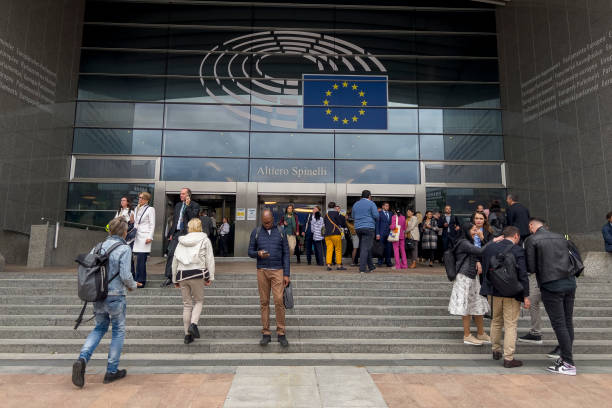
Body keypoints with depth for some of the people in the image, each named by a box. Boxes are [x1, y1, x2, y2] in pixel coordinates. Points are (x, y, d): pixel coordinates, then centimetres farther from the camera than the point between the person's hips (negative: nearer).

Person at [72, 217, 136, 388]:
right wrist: (132, 286, 2)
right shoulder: (124, 249, -14)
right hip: (115, 296, -6)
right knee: (118, 331, 11)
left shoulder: (99, 246, 5)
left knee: (99, 328, 22)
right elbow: (125, 275, -19)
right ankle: (112, 371, 19)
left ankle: (82, 359, 1)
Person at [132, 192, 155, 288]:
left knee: (141, 259, -11)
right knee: (139, 259, 2)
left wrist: (150, 237, -11)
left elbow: (152, 224, -4)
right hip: (137, 236, 6)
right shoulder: (137, 209, 20)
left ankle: (140, 281, -8)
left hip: (145, 236, -6)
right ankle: (140, 280, 8)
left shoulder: (150, 209, 0)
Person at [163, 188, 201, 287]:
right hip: (177, 233, 5)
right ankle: (169, 278, 3)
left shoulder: (195, 205, -2)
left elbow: (193, 218, -16)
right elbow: (174, 220, 20)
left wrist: (188, 206, -16)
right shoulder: (178, 205, 17)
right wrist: (171, 233, 14)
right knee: (171, 253, -2)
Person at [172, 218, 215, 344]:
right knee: (199, 301, 12)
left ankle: (187, 334, 13)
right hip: (197, 274, -3)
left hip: (182, 275, 3)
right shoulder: (204, 240, 4)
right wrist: (211, 277, 0)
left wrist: (175, 279, 19)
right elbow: (209, 260, -2)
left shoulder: (181, 242, 14)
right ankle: (193, 324, -10)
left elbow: (174, 261, 13)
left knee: (187, 304, 11)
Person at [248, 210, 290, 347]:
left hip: (277, 271, -1)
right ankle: (266, 334, 13)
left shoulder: (281, 232, 1)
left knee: (279, 301, -8)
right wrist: (258, 253, -19)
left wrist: (286, 274, -5)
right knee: (264, 302, 4)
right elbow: (250, 252, 6)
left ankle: (281, 334, 2)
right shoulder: (256, 232, 3)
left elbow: (286, 253, 1)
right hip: (262, 271, 1)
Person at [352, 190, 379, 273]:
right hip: (368, 227, -6)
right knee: (365, 248, -7)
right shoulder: (371, 203, -3)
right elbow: (376, 215, -8)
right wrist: (376, 221, 12)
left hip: (358, 228, 6)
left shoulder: (356, 204, 13)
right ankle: (362, 268, -11)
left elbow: (353, 216, 18)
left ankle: (371, 266, 22)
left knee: (367, 247, 15)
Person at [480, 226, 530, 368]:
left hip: (494, 291, 5)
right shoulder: (518, 251, -12)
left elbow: (484, 269, 9)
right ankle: (508, 358, 9)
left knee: (496, 321, 20)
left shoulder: (489, 248, 3)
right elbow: (523, 275, -14)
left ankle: (496, 351, 32)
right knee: (511, 325, 4)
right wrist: (526, 295, -8)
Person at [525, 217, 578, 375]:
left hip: (551, 286, -6)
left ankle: (569, 364, 3)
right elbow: (570, 261, 15)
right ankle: (565, 357, 22)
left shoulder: (531, 241, -6)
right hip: (570, 282, 7)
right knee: (568, 322, 13)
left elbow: (531, 268, -8)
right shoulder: (561, 237, 13)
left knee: (559, 324, -1)